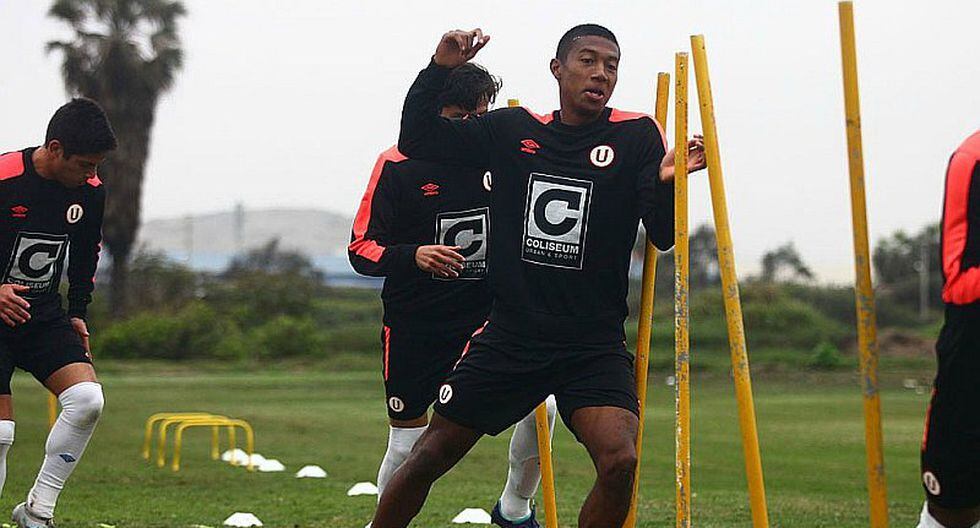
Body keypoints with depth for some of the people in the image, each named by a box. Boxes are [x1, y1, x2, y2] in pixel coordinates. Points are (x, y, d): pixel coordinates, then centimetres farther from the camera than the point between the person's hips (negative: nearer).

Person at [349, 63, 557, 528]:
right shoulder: (399, 166, -8)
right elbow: (360, 249, -8)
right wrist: (412, 256, -28)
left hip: (487, 313, 2)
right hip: (414, 323, -2)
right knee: (407, 444, 3)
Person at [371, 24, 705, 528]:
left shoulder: (637, 136, -2)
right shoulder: (512, 131, 4)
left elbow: (663, 236, -9)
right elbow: (417, 140, 8)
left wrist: (667, 182, -29)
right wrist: (440, 69, -6)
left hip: (595, 347, -2)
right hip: (508, 337, 2)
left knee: (619, 462, -23)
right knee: (428, 457, 8)